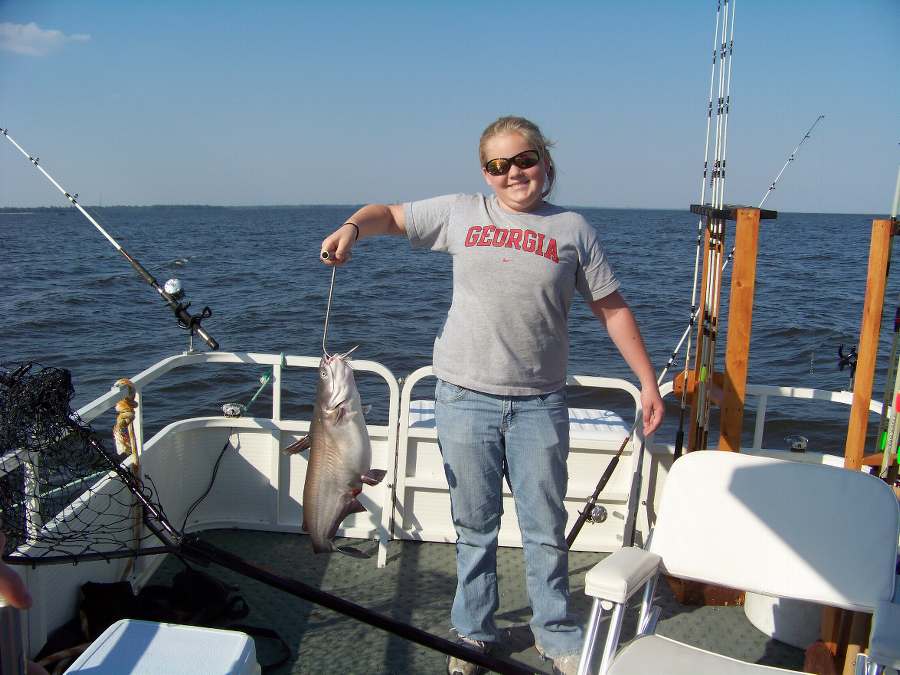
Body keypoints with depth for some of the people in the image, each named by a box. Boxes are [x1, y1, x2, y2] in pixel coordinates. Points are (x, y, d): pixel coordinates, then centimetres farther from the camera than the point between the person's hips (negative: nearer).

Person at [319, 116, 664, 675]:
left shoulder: (573, 229, 3)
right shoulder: (462, 214, 4)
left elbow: (612, 308, 6)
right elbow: (389, 215, 12)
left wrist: (648, 381, 4)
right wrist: (352, 228, -10)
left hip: (540, 404, 0)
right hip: (465, 397, 1)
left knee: (546, 529, 9)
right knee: (474, 525, 13)